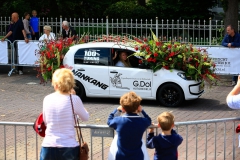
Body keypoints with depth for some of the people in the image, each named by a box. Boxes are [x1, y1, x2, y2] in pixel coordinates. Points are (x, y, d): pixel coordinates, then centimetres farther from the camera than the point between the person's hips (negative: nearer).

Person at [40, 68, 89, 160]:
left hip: (48, 147, 3)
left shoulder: (47, 99, 1)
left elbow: (45, 122, 12)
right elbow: (85, 117, 8)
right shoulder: (74, 99, -8)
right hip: (69, 148, -2)